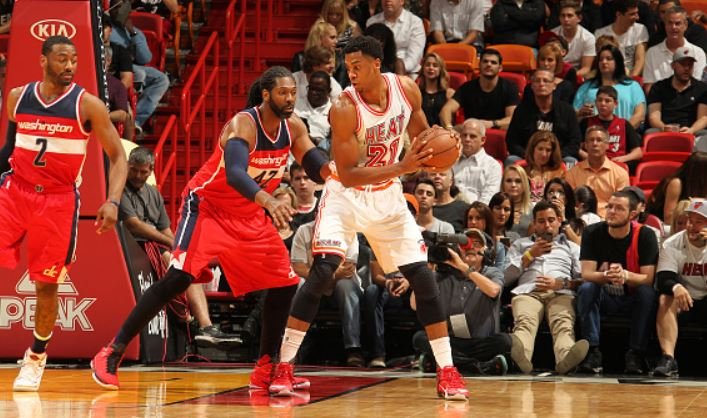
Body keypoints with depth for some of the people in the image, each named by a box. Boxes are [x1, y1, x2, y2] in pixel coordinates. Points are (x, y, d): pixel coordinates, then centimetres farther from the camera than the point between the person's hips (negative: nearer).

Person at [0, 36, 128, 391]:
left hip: (58, 201, -2)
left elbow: (117, 156, -6)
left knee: (46, 284, 2)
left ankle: (36, 358, 22)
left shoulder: (88, 105, -7)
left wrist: (112, 202, -18)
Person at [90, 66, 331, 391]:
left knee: (285, 284, 1)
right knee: (178, 278, -21)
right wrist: (268, 200, -61)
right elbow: (234, 174, -44)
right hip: (208, 207, -7)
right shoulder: (243, 124, -27)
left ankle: (265, 370, 13)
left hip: (249, 215, 8)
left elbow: (317, 168, 1)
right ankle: (111, 356, -16)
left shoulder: (293, 127, -5)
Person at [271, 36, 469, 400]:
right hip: (346, 194, -4)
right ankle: (283, 368, -14)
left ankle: (447, 372, 8)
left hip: (387, 195, 4)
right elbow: (348, 174, -25)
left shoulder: (406, 88, -11)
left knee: (423, 276, 0)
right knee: (321, 271, -20)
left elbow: (421, 133, 8)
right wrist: (402, 167, -34)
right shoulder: (344, 108, -25)